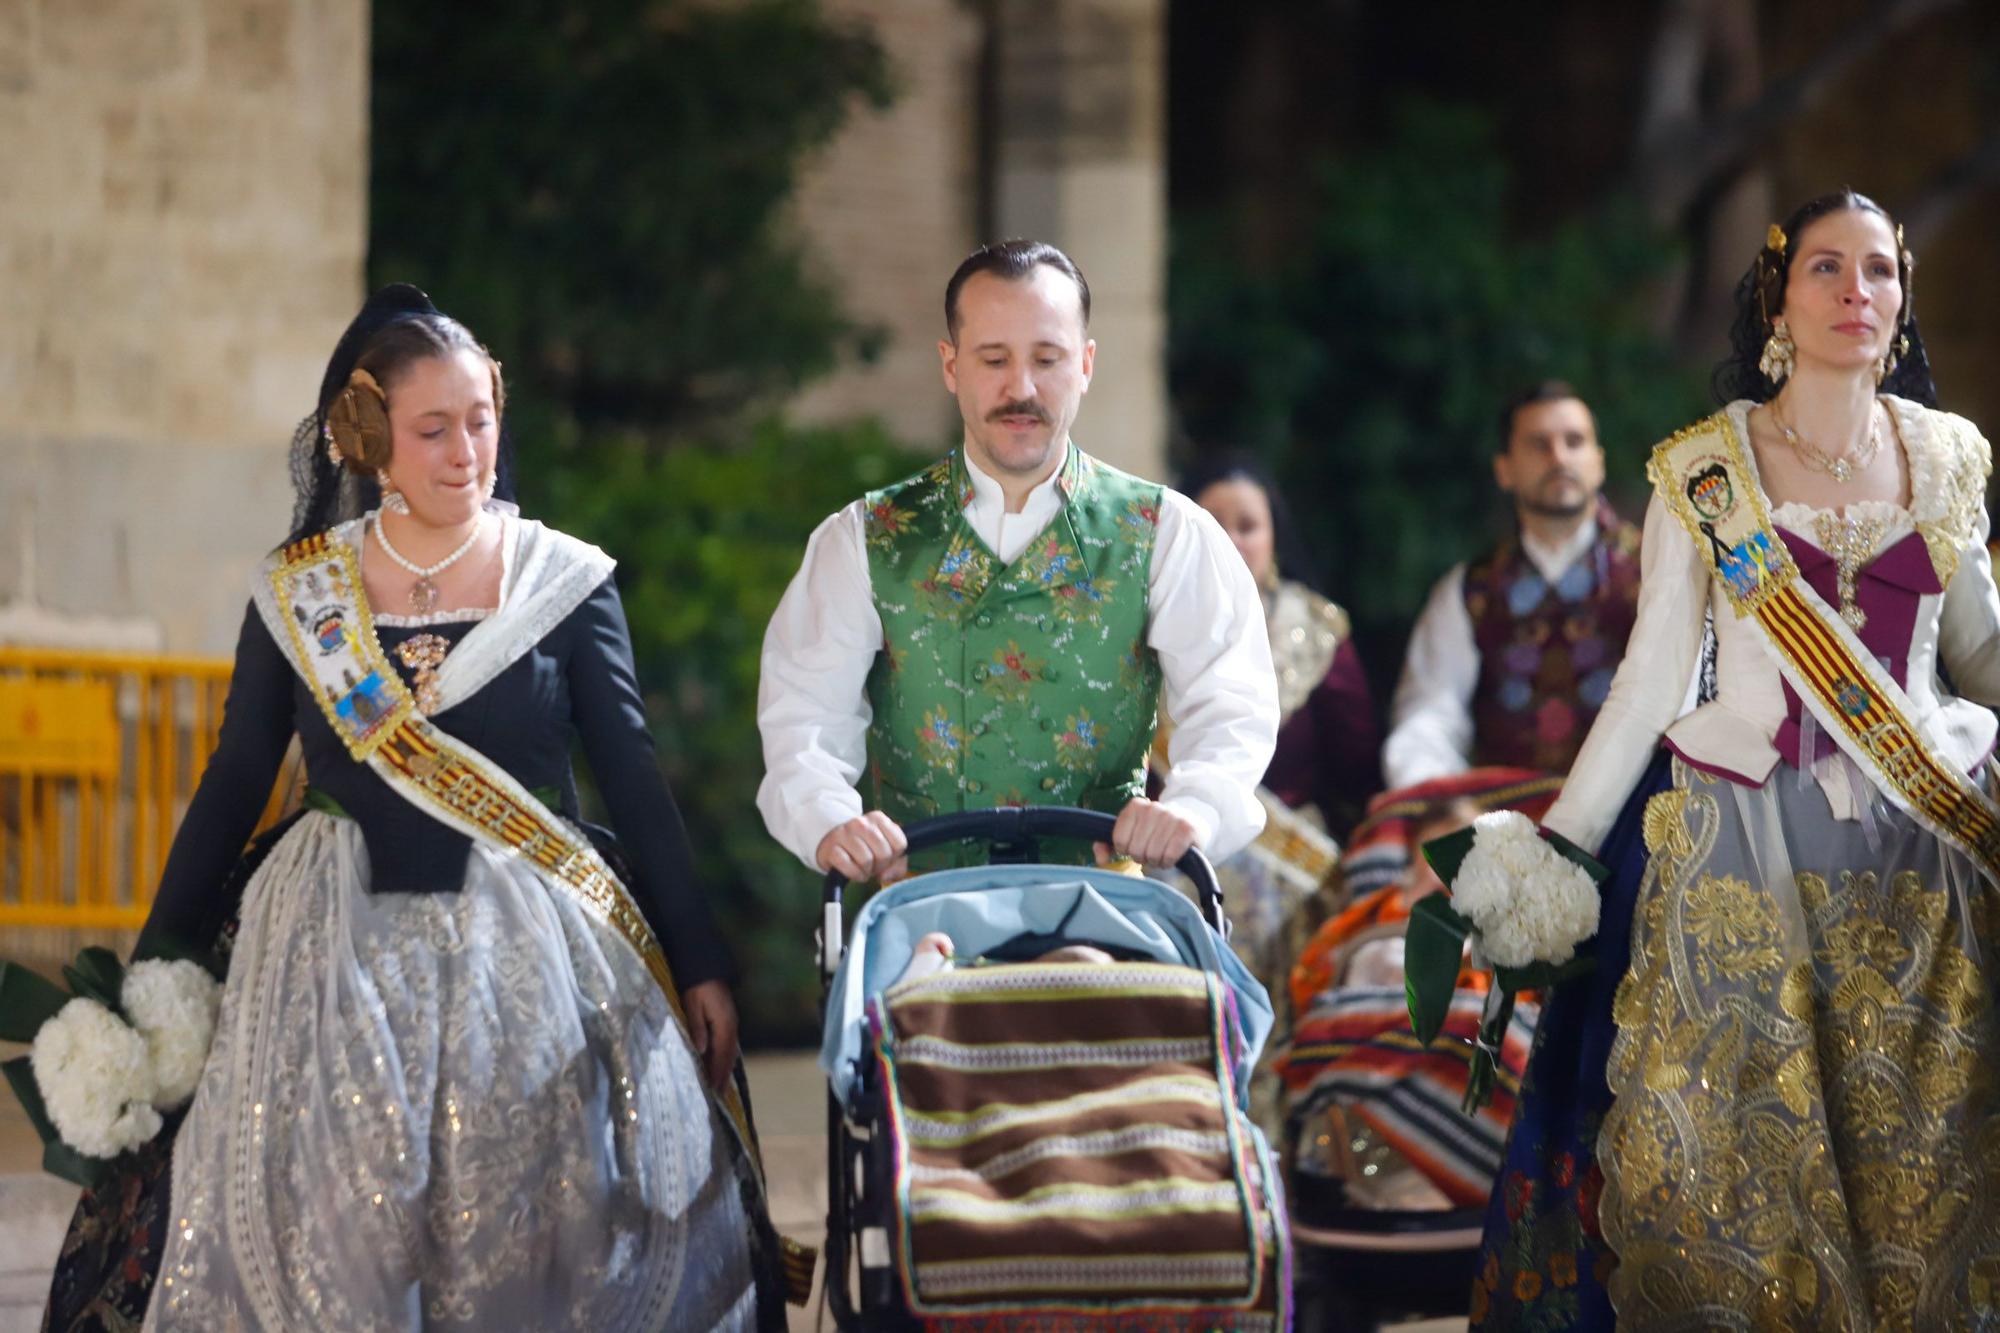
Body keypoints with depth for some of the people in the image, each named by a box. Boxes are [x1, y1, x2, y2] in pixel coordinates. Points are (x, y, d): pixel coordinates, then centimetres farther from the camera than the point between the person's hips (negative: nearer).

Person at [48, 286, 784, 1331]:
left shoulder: (565, 581, 2)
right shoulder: (296, 595, 4)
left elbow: (634, 778, 3)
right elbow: (233, 784, 10)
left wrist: (700, 967, 1)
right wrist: (156, 970, 10)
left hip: (529, 957, -1)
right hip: (337, 959, 1)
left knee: (525, 1237, -5)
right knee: (337, 1243, -1)